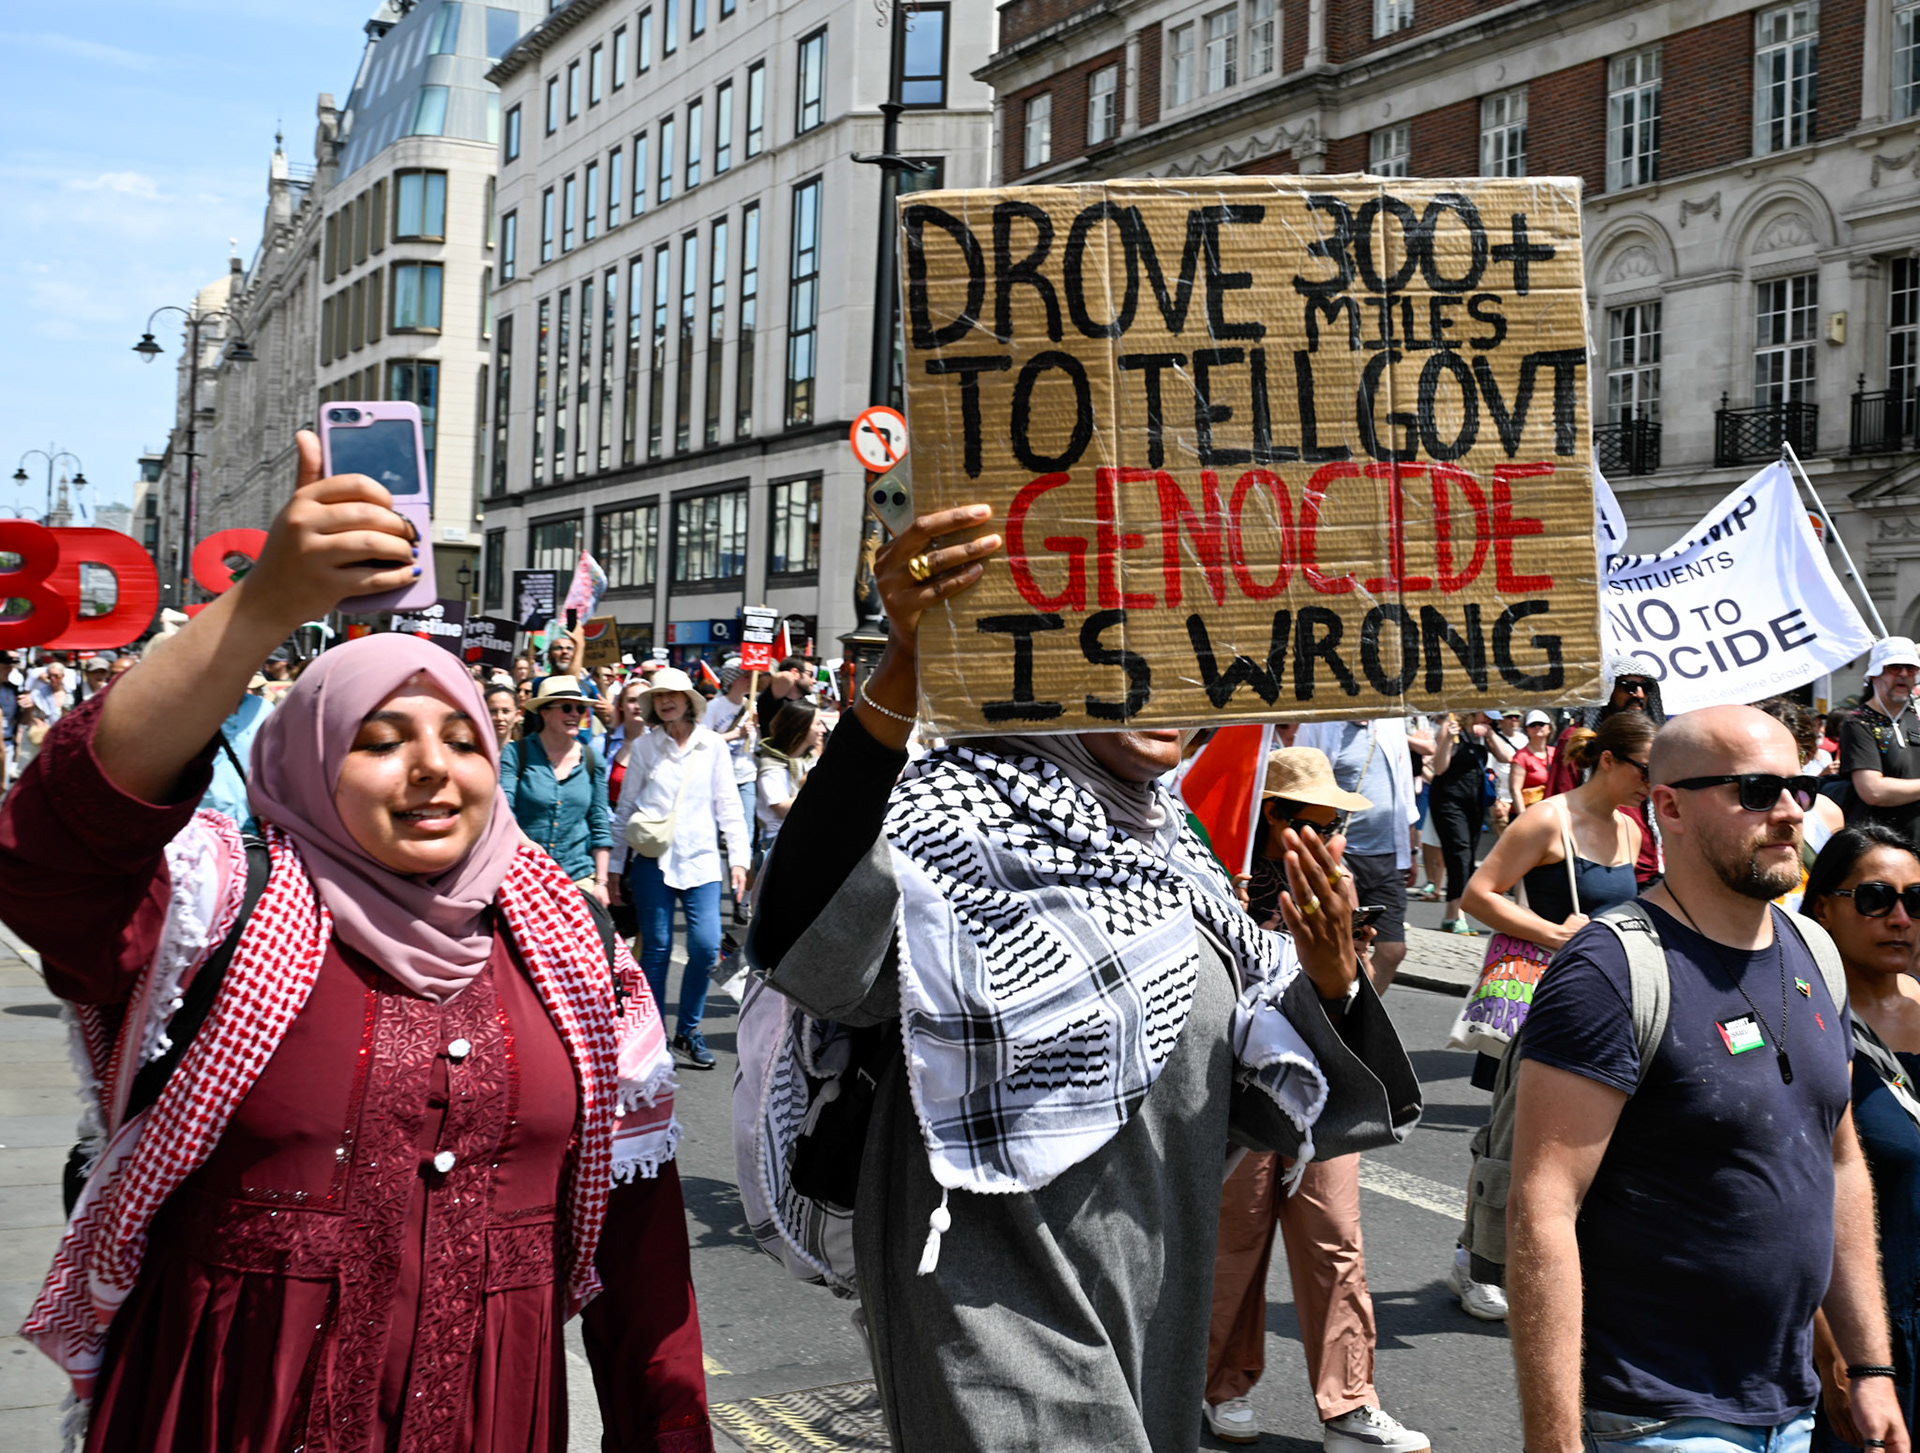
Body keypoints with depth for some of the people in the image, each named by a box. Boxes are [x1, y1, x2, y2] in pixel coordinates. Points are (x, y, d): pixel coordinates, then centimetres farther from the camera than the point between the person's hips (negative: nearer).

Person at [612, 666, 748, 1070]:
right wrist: (615, 865, 9)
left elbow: (728, 806, 8)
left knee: (706, 945, -9)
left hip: (700, 858, 0)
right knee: (656, 947, 1)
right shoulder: (644, 747, 6)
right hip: (651, 859, 0)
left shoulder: (712, 746, 6)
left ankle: (688, 1030, 10)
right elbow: (625, 808, 11)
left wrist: (739, 858, 1)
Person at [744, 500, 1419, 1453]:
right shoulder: (961, 809, -17)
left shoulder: (1167, 842, 7)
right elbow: (802, 942, -40)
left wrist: (1330, 978, -11)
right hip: (1005, 1318, -8)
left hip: (1158, 1303, 8)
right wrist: (898, 676, -49)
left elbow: (1261, 1083, 11)